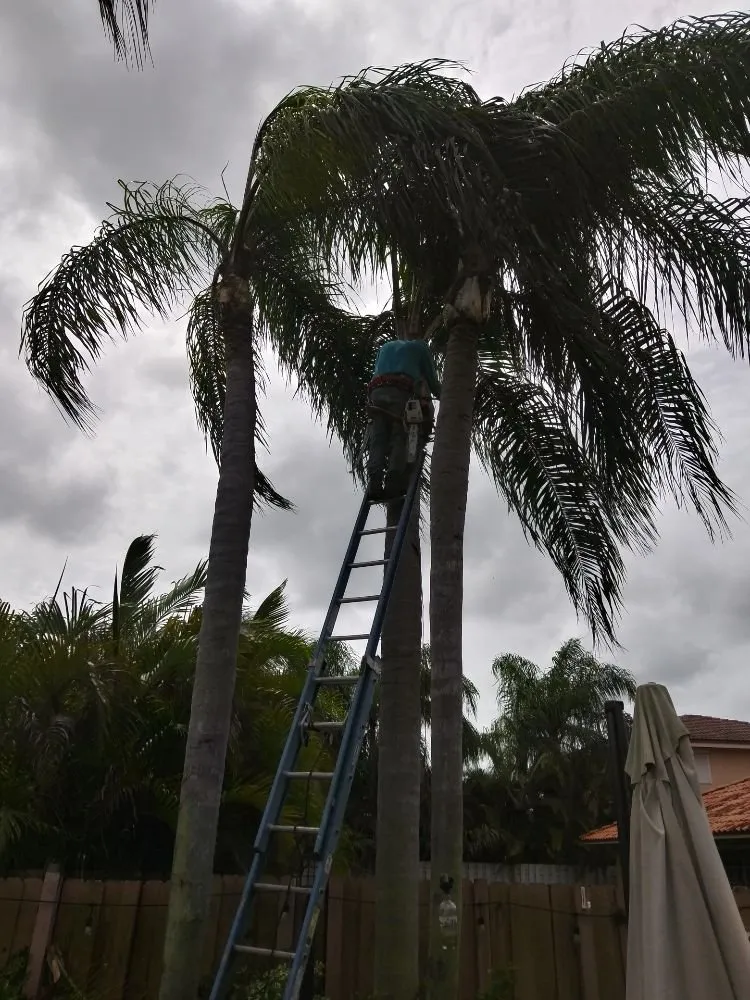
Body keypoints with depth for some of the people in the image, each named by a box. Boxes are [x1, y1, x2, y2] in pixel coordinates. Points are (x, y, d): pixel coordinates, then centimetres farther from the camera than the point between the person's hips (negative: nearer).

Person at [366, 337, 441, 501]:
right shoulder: (419, 346, 26)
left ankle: (374, 482, -23)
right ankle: (394, 482, -27)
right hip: (402, 391, -3)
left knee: (378, 439, -5)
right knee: (400, 438, -11)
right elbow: (431, 377, 25)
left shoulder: (386, 347, 38)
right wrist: (440, 396, 39)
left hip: (377, 391, 4)